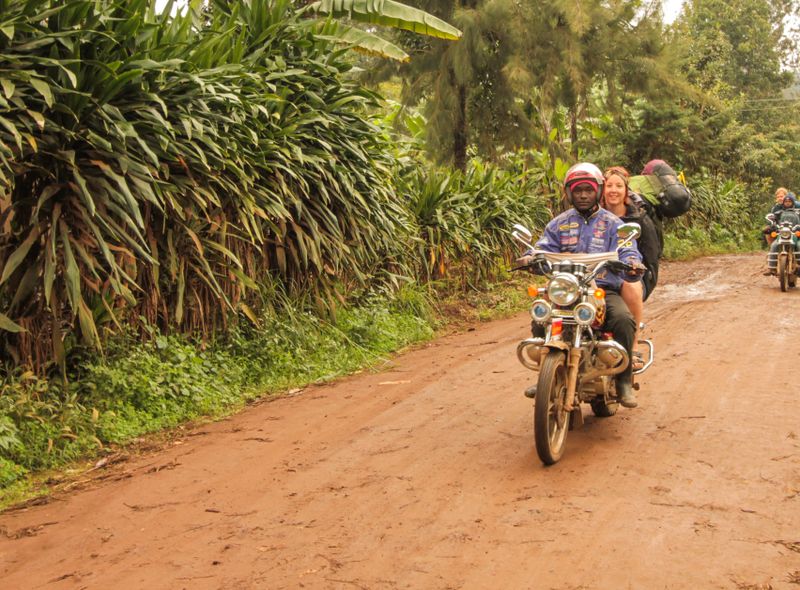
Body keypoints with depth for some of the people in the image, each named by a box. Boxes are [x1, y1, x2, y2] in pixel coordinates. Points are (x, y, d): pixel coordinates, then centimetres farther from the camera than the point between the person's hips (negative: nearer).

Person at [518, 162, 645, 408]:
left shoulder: (613, 224, 10)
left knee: (624, 319, -31)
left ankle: (624, 381, -16)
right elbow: (545, 248, 5)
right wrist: (530, 258, -19)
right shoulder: (559, 223, 17)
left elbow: (627, 252, -2)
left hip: (605, 288, -2)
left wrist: (632, 263, -27)